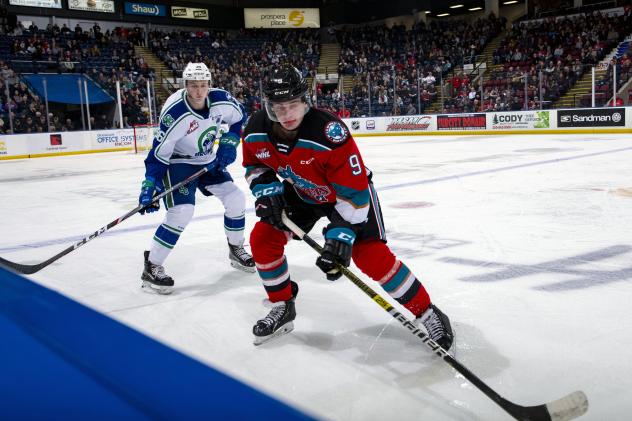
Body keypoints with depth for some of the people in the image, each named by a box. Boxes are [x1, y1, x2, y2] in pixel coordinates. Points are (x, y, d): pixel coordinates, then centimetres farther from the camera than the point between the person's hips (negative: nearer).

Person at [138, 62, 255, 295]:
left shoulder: (221, 100, -17)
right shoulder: (174, 112, -31)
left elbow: (239, 117, 5)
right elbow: (160, 151, -26)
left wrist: (228, 143, -5)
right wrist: (149, 186, -29)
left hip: (208, 160, 6)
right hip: (178, 163, -6)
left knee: (235, 198, 2)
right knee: (181, 211, -21)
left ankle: (236, 250, 24)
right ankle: (151, 267, -9)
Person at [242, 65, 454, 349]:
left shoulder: (329, 132, -37)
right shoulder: (256, 131, -19)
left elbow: (353, 190, -32)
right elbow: (254, 165, 4)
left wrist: (340, 234, -36)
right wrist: (266, 190, -15)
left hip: (352, 189, -6)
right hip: (302, 193, 6)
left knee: (370, 255, -19)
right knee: (263, 239, -4)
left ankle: (426, 313, -2)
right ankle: (282, 308, 16)